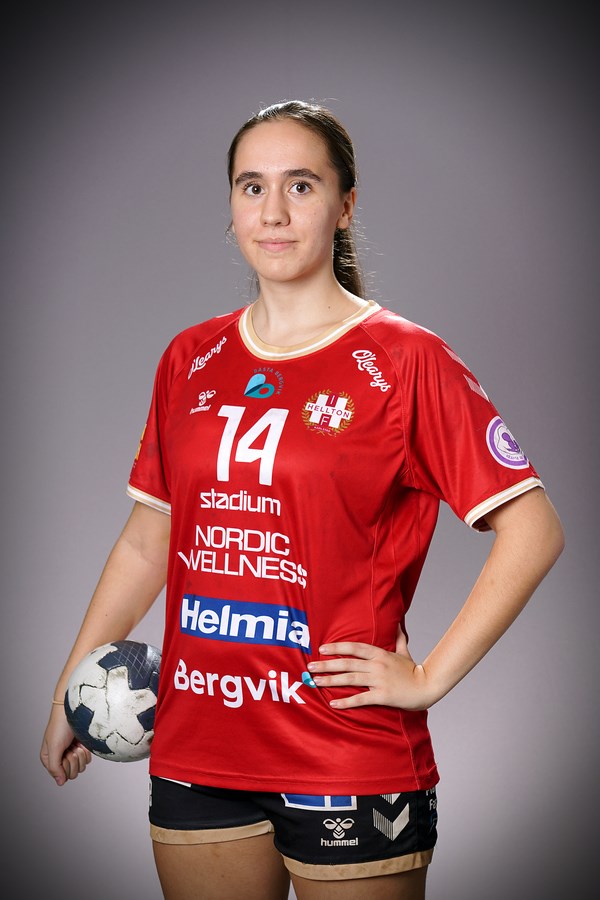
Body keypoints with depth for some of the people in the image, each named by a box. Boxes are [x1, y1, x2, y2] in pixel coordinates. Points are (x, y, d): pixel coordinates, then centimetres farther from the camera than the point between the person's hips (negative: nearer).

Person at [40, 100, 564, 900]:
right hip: (195, 752, 4)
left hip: (351, 765, -4)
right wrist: (71, 688, 14)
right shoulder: (191, 360, 9)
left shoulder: (403, 360, -6)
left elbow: (534, 531, -8)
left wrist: (429, 677, -11)